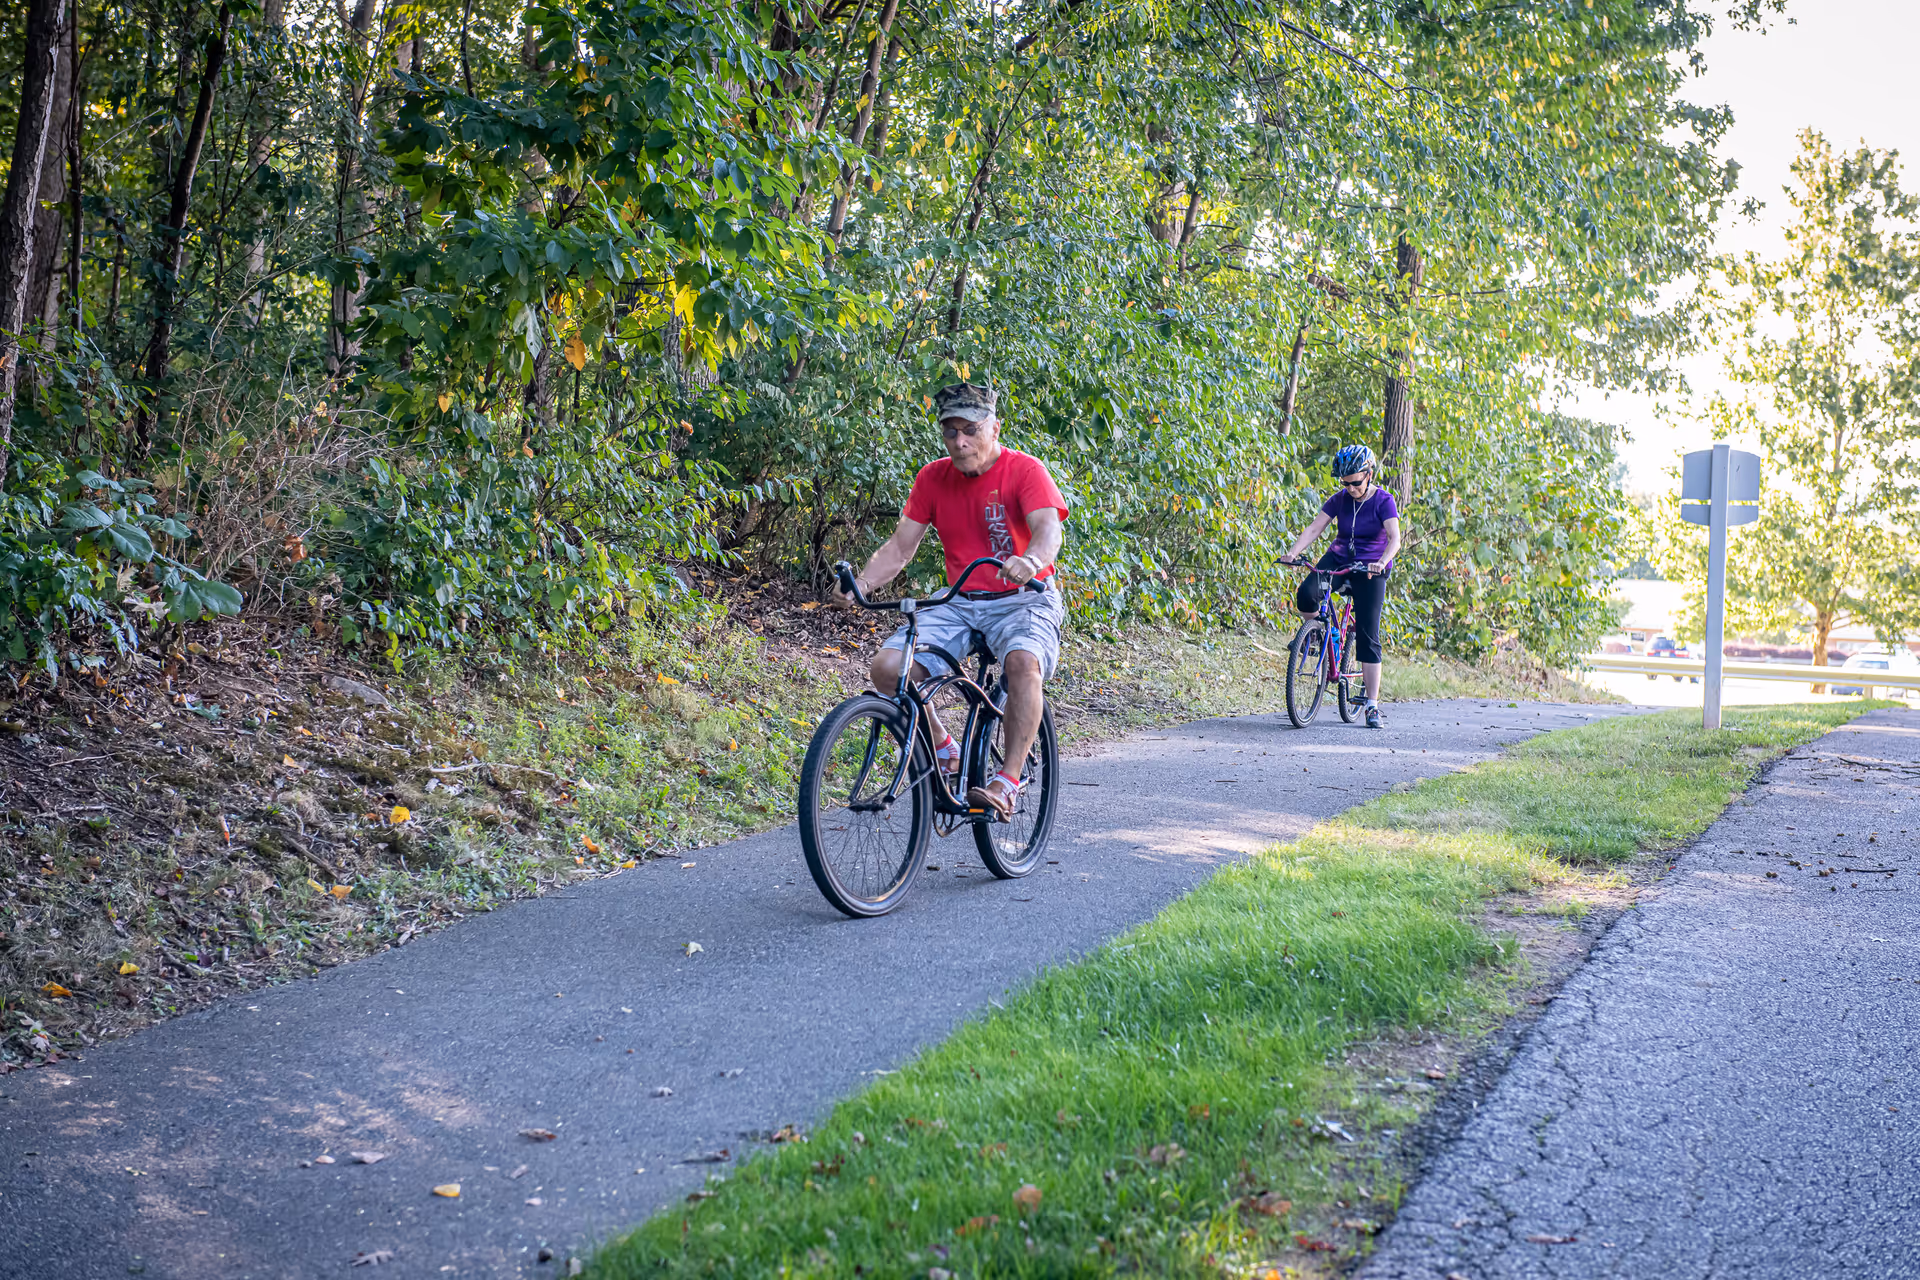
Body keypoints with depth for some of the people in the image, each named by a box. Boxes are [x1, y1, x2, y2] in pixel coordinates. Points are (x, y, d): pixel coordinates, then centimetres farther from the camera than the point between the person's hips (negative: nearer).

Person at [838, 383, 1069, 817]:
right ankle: (943, 753, 3)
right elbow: (900, 546, 3)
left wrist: (1032, 559, -49)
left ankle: (1008, 779, -28)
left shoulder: (1024, 470, -9)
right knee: (887, 667, -18)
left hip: (1022, 600, -4)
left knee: (1023, 661, -38)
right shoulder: (933, 478, 5)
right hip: (960, 604, 4)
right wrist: (861, 583, -17)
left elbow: (1048, 527, -25)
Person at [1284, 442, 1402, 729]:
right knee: (1306, 595, -30)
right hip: (1338, 560, 3)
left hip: (1370, 570, -3)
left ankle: (1373, 705, -3)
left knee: (1368, 637, -7)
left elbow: (1394, 538, -22)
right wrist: (1294, 552, -24)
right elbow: (1315, 528, -6)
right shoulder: (1340, 500, 1)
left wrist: (1381, 562, -41)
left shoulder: (1383, 501, -10)